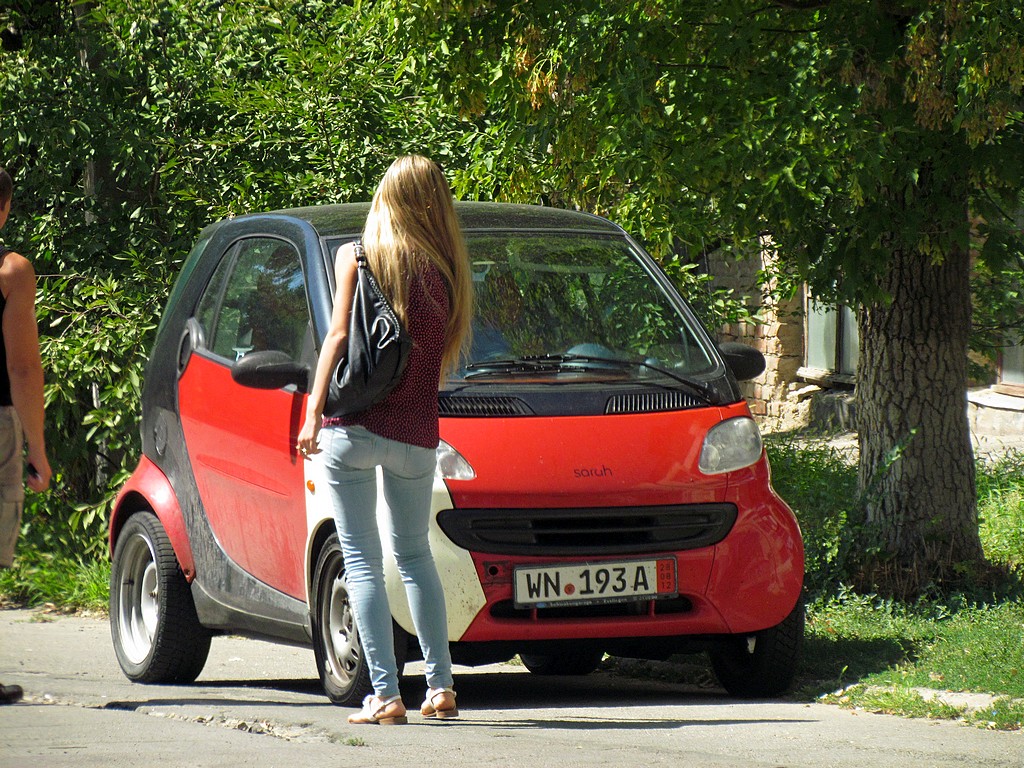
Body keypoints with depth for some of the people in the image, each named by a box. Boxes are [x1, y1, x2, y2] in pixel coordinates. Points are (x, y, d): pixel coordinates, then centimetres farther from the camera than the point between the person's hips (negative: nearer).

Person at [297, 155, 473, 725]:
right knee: (415, 552, 20)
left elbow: (339, 335, -7)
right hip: (415, 434, 3)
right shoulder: (447, 271, 5)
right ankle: (441, 687, 17)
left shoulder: (357, 257, 0)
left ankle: (386, 694, -8)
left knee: (362, 560, 1)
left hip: (351, 425, -3)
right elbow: (444, 357, 6)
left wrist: (315, 412, -8)